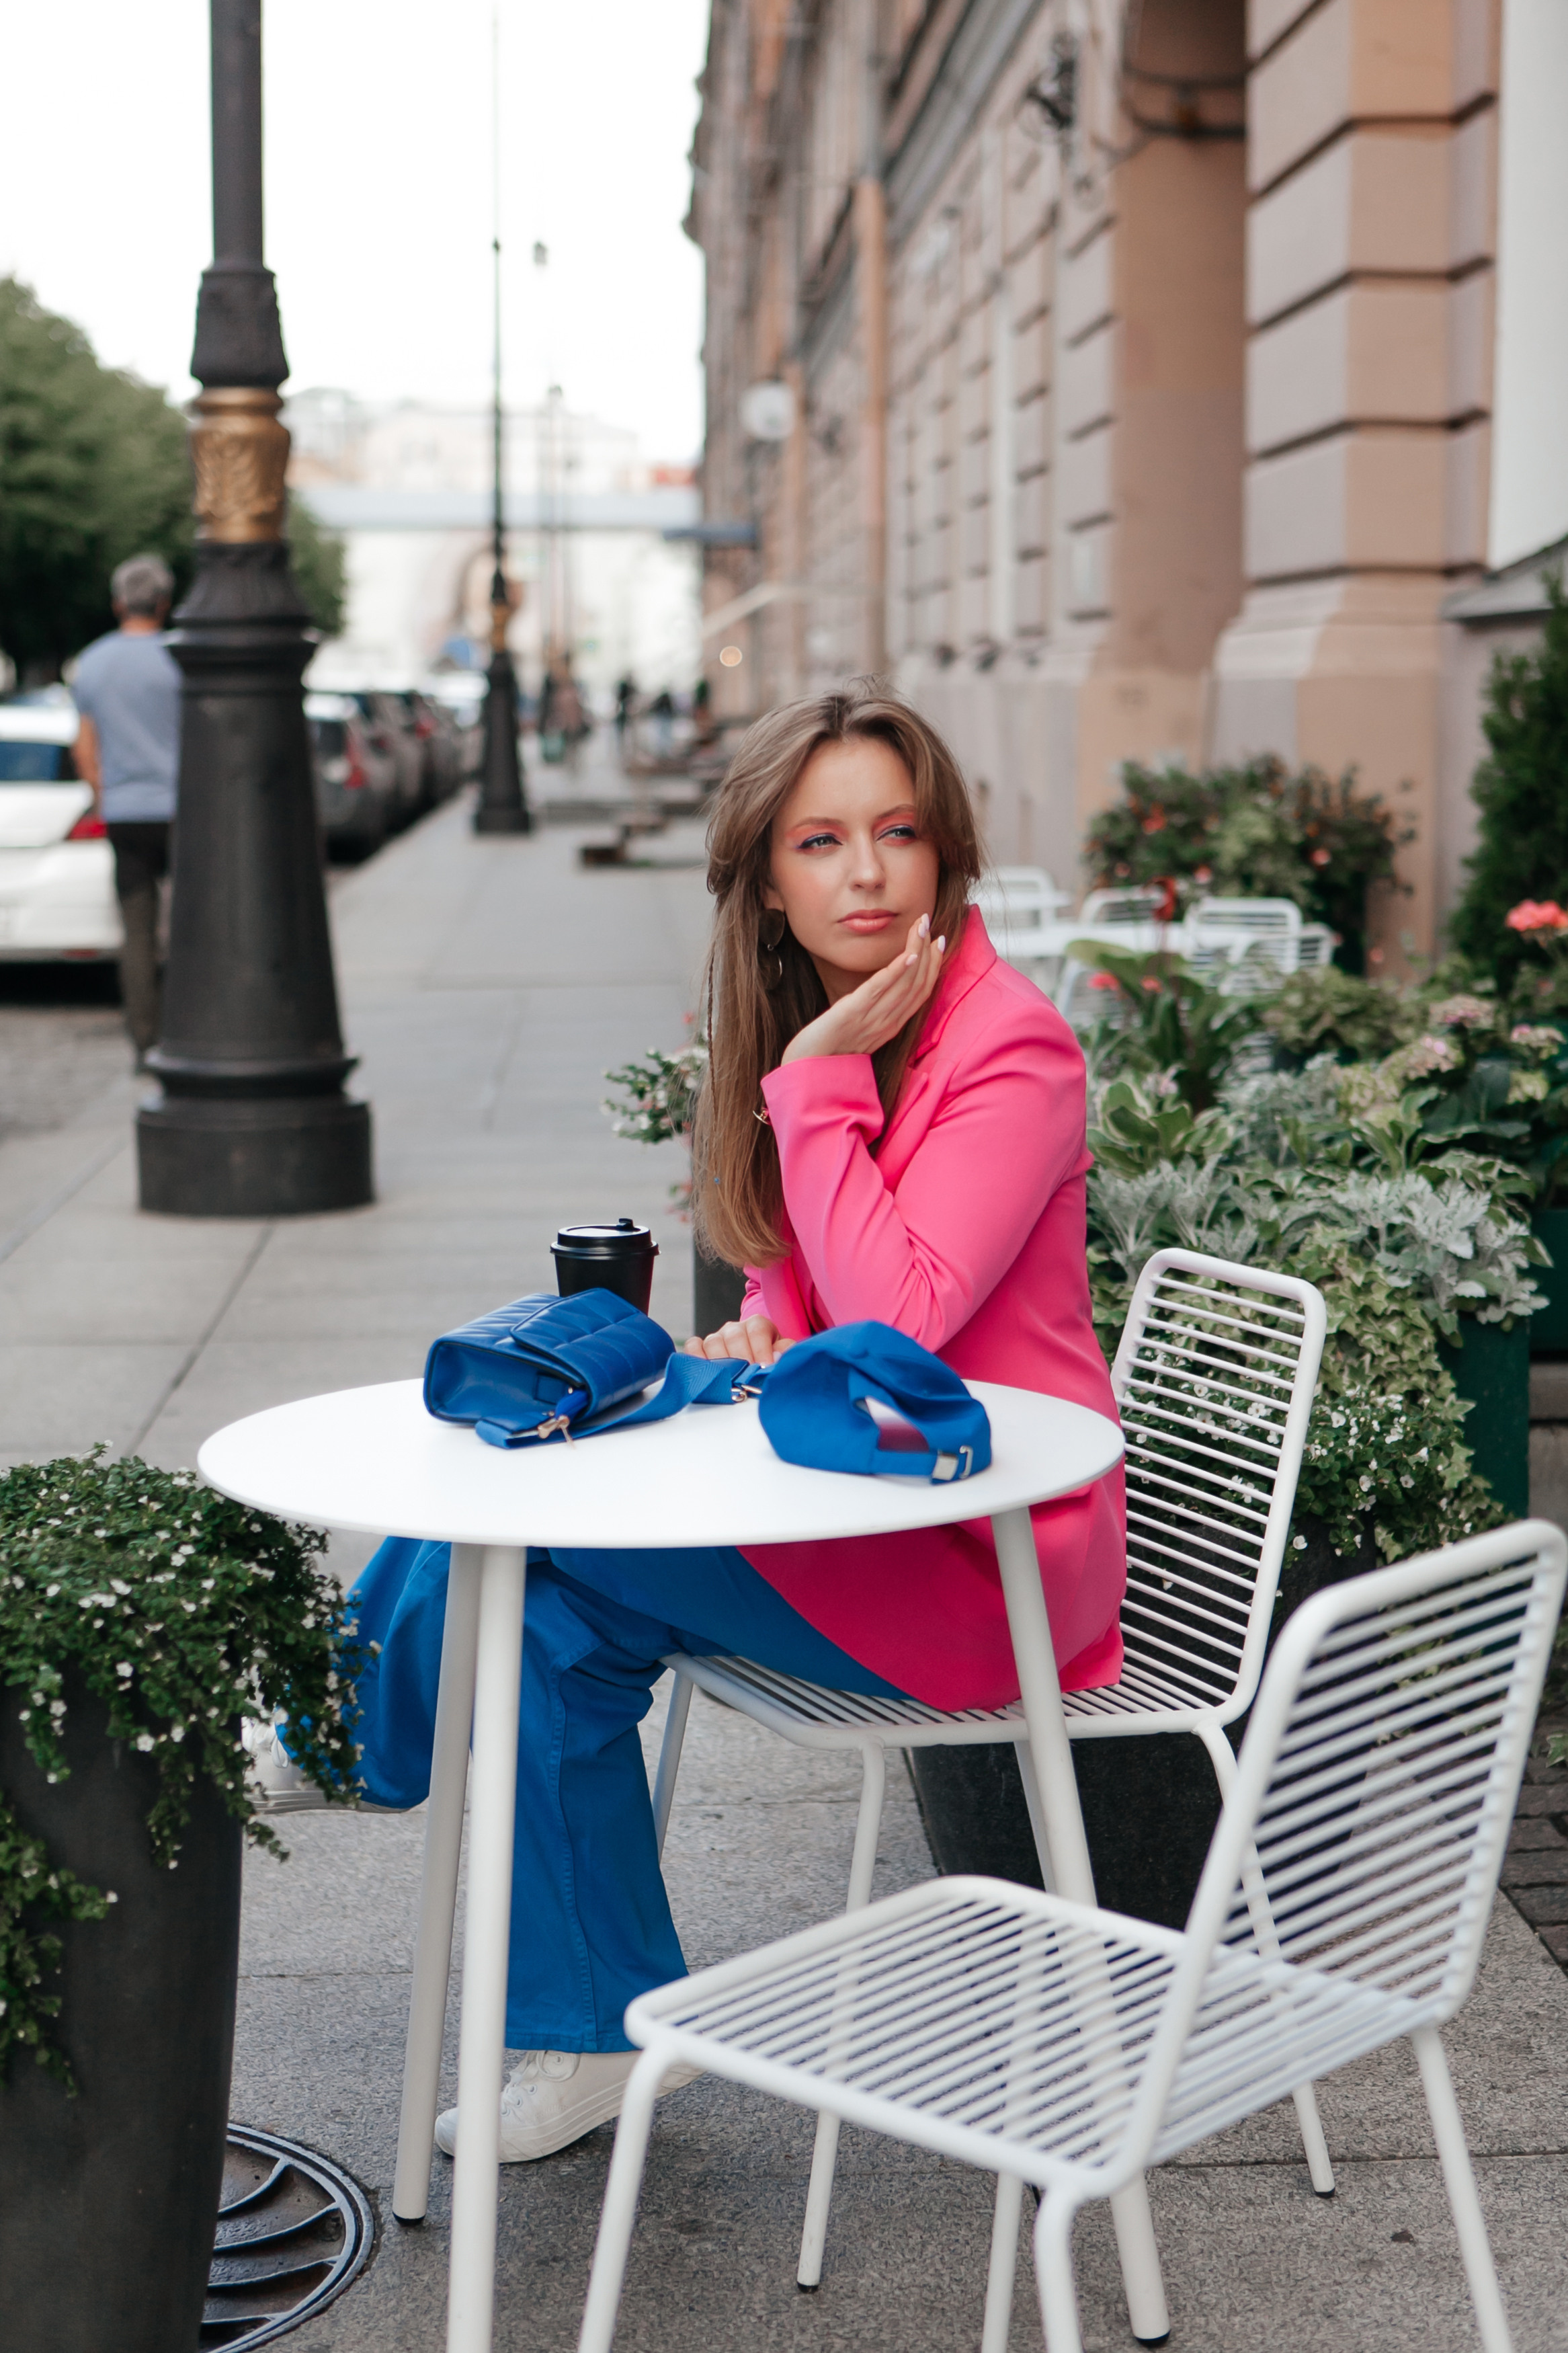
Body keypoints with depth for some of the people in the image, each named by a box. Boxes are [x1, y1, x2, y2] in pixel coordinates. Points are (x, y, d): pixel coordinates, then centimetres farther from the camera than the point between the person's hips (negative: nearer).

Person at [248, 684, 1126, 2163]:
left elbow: (896, 1320, -27)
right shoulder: (810, 1026, 7)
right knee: (554, 1612, -13)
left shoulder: (1010, 1048, -17)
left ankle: (348, 1727, 11)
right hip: (853, 1497, 8)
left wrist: (820, 1081, -23)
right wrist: (753, 1339, -5)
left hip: (985, 1557, -8)